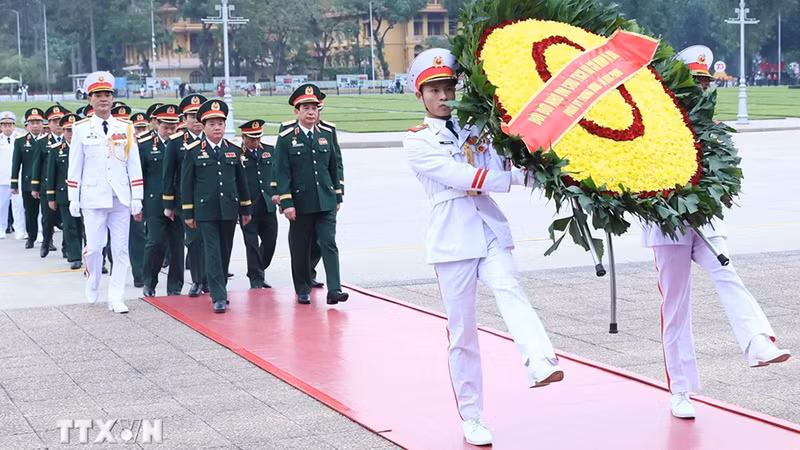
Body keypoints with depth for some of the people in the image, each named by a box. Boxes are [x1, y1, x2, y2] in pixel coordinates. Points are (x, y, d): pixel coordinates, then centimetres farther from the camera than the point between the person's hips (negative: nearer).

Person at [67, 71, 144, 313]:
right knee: (94, 248, -3)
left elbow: (134, 166, 6)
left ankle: (116, 298, 9)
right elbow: (74, 166, 4)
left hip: (121, 199, 2)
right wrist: (73, 200, 1)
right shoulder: (81, 129, 2)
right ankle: (92, 290, 23)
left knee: (121, 249, 2)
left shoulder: (126, 128, 6)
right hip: (93, 199, -2)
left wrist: (137, 200, 3)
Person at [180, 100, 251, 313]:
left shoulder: (233, 150, 9)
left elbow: (241, 181, 14)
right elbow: (186, 183, 0)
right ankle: (219, 297, -11)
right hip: (205, 211, -3)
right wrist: (188, 213, -2)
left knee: (225, 252, 10)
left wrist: (245, 209, 13)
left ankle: (219, 290, 25)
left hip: (229, 210, 3)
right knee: (212, 253, -8)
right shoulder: (193, 151, -1)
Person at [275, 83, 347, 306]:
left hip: (326, 201, 2)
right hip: (300, 202, -2)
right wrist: (286, 203, -12)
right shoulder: (286, 138, -3)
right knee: (300, 248, 6)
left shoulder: (327, 133, 8)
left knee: (329, 243, -7)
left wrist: (337, 196, 13)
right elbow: (281, 173, -6)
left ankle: (334, 289, -11)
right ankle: (303, 290, 18)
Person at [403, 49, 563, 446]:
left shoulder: (475, 128, 16)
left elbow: (497, 171, 3)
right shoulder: (417, 141, 2)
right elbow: (458, 176, -13)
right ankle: (471, 418, 12)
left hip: (491, 229, 2)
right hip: (452, 236, -2)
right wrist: (519, 177, -18)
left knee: (509, 290, -26)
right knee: (461, 331, 2)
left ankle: (541, 365, -49)